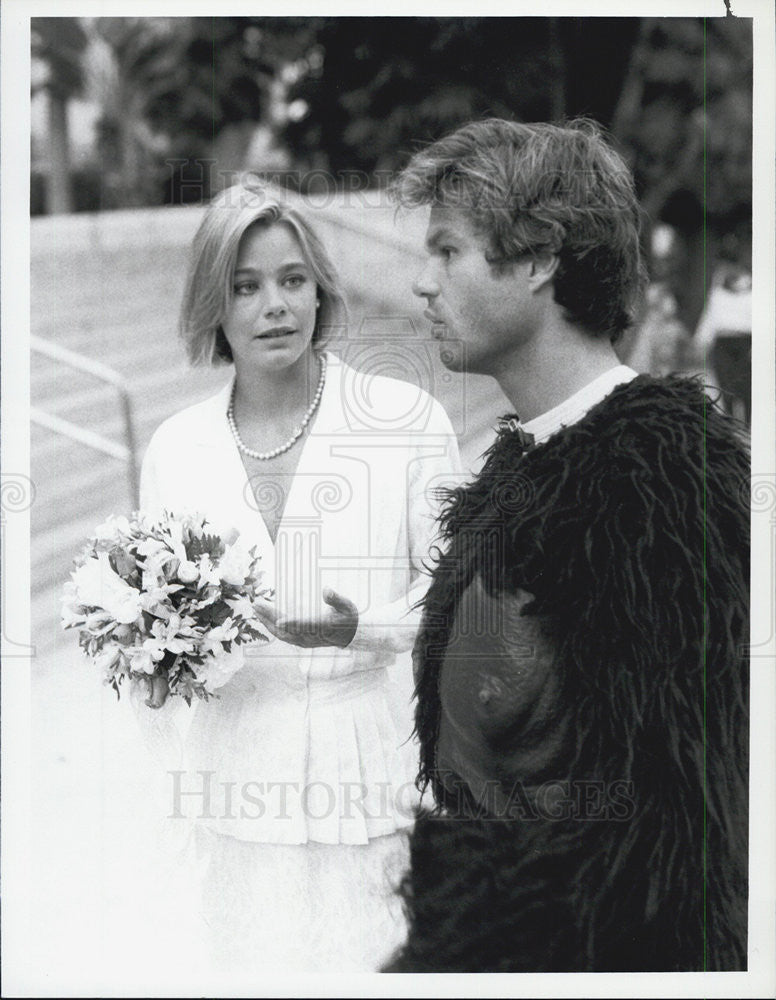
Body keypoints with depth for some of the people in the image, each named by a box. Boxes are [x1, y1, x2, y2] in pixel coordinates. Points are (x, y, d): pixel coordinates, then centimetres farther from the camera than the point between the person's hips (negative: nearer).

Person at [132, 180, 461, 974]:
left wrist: (362, 628, -18)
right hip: (236, 789, 3)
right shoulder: (175, 447, 7)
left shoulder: (407, 420, -3)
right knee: (256, 967, 6)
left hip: (371, 781, -2)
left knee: (383, 969, -3)